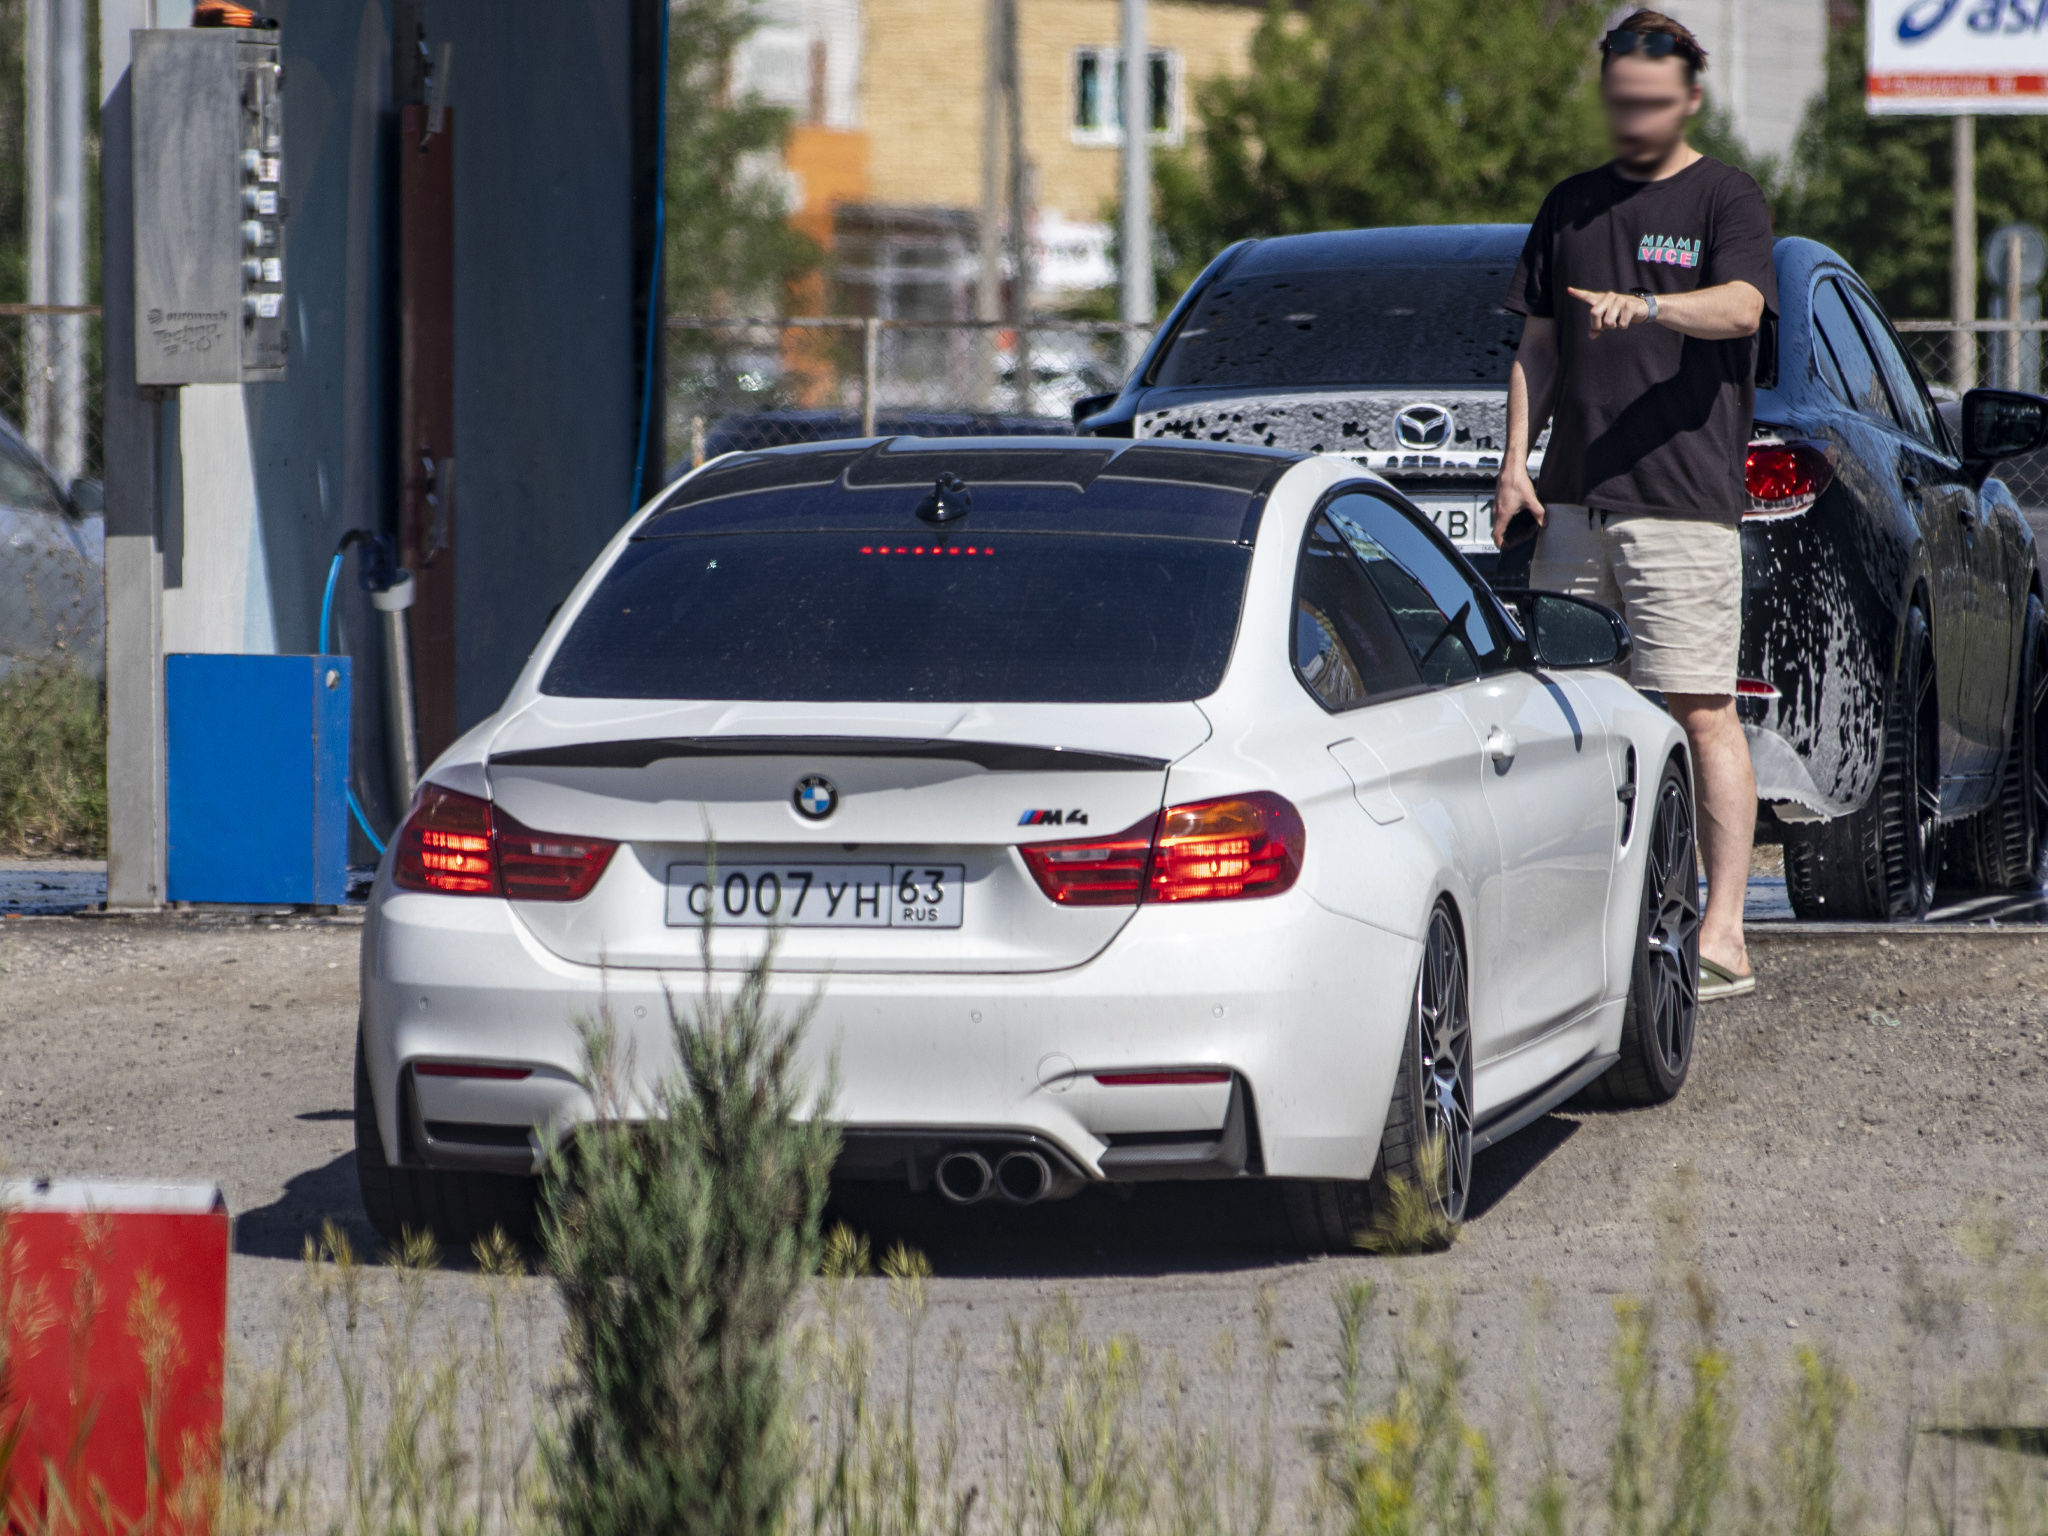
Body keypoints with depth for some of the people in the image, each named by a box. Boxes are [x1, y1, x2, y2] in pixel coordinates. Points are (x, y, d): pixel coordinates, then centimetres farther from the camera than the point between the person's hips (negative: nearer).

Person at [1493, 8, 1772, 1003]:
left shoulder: (1723, 200, 0)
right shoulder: (1572, 206, 17)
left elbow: (1741, 306, -18)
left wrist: (1647, 306, -36)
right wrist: (1515, 468, 9)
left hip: (1683, 500, -6)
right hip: (1573, 501, 6)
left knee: (1700, 713, -8)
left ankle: (1722, 936, -10)